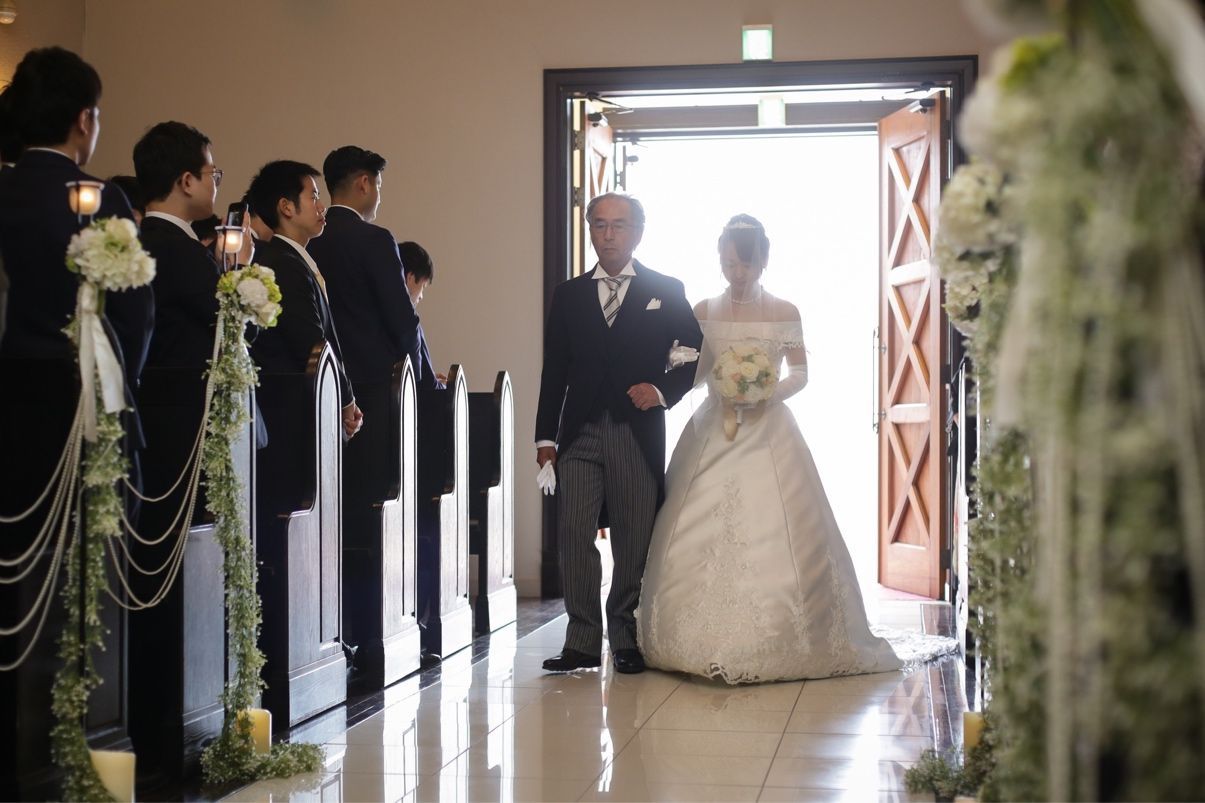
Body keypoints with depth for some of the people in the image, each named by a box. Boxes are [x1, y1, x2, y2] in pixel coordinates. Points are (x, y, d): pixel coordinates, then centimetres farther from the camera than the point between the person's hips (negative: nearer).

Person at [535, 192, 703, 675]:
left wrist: (664, 390, -8)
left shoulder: (666, 292, 7)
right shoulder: (569, 295, 12)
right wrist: (546, 437, 5)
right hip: (579, 435, 1)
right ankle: (582, 641, -1)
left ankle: (625, 639, 15)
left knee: (634, 541, 4)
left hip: (638, 433, -1)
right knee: (574, 535, -7)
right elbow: (554, 371, 11)